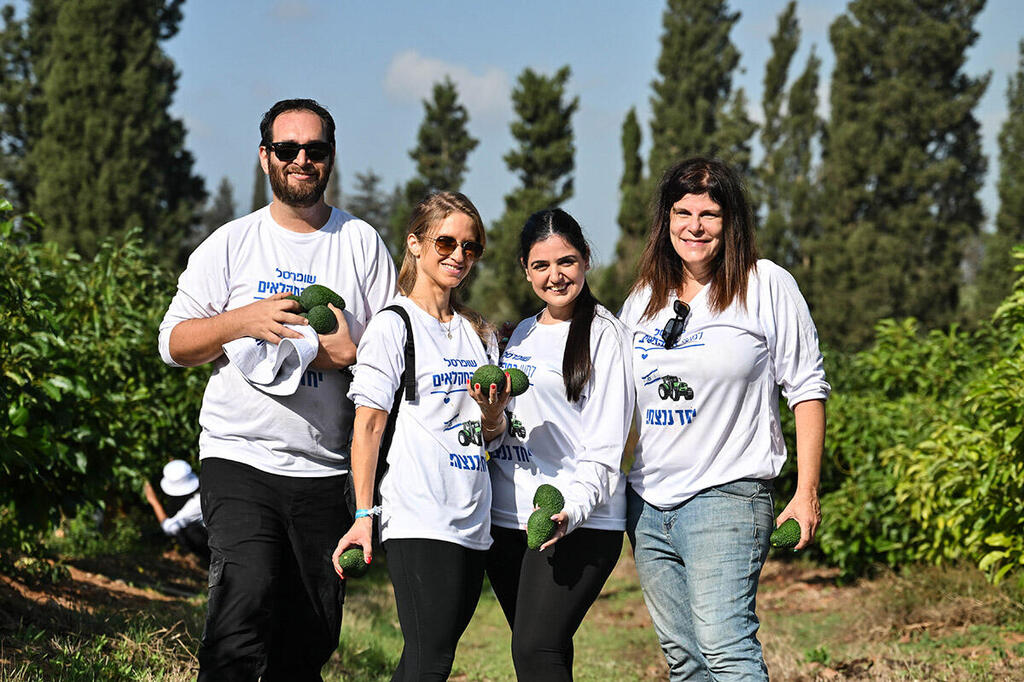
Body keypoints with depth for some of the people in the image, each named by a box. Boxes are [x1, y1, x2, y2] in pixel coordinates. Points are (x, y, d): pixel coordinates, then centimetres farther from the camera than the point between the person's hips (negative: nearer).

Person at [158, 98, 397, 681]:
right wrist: (244, 320, -13)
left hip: (328, 471, 2)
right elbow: (174, 343, 4)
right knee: (246, 603, -22)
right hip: (241, 458, -2)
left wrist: (348, 354, -13)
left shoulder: (362, 243, 9)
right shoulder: (231, 244, 7)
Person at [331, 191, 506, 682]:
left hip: (472, 523, 7)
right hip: (418, 522, -7)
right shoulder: (393, 326, -1)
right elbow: (368, 426, -5)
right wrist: (363, 515, -13)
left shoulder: (479, 333, 20)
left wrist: (492, 413, -1)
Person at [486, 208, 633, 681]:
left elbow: (605, 444, -10)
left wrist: (571, 509, -23)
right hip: (507, 518, 7)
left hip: (578, 523, -7)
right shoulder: (523, 334, 18)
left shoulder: (602, 333, -4)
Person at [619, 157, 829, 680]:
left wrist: (807, 491, -7)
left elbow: (806, 390, -1)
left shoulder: (767, 286, -2)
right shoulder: (643, 298, 12)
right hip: (648, 503, 6)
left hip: (727, 494, -6)